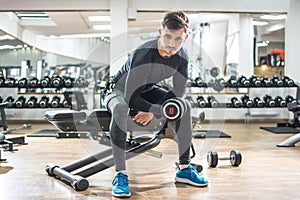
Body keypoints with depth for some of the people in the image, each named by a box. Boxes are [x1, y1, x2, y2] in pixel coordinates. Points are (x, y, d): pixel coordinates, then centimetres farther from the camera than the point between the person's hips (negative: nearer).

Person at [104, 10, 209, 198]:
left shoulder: (182, 55, -17)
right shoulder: (143, 54, -36)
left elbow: (178, 92, -11)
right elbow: (131, 98, -35)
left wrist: (153, 112, -22)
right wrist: (158, 109, -38)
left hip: (147, 90, 6)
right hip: (120, 90, -5)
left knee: (184, 107, -11)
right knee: (121, 109, -40)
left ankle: (184, 169, -1)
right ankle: (120, 174, -31)